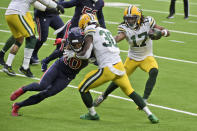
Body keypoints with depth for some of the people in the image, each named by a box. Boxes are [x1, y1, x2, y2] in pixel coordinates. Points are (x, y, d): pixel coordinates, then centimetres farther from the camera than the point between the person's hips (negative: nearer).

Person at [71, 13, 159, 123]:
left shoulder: (90, 35, -2)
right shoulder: (106, 31, 20)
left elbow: (86, 54, -13)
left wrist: (74, 54, 6)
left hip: (108, 69, -7)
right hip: (120, 66, 7)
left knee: (83, 89, 10)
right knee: (130, 91, 21)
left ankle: (92, 114, 20)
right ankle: (150, 114, 15)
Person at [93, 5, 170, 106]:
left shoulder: (147, 22, -18)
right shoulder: (124, 28, -19)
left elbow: (167, 32, -14)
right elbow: (118, 37, -41)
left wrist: (160, 33, -37)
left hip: (147, 57, 0)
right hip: (132, 58, 0)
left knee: (154, 72, -30)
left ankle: (144, 100, -25)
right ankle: (104, 95, 36)